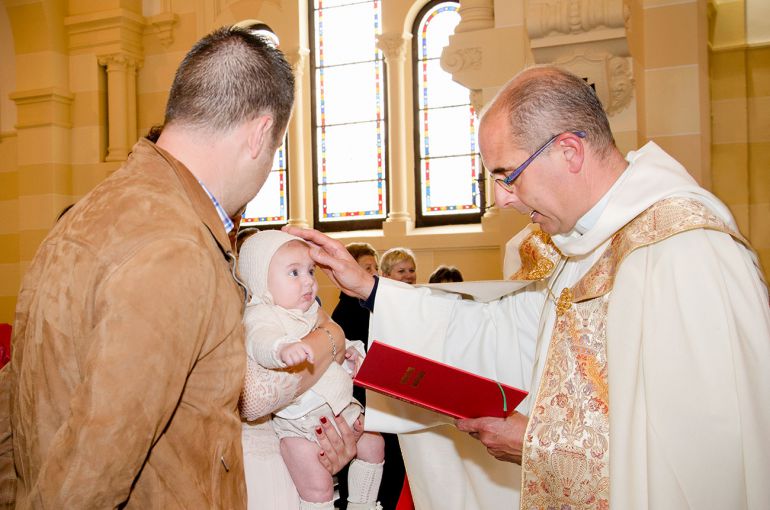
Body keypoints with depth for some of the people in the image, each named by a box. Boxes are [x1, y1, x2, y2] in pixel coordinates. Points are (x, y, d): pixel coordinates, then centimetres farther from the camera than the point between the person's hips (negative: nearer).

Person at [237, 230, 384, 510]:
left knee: (373, 444, 16)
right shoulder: (260, 316, -17)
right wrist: (284, 349, -63)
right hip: (299, 420, -8)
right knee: (318, 486, -13)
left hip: (339, 404, 8)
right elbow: (261, 342, -41)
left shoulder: (312, 311, 9)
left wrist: (350, 354, 3)